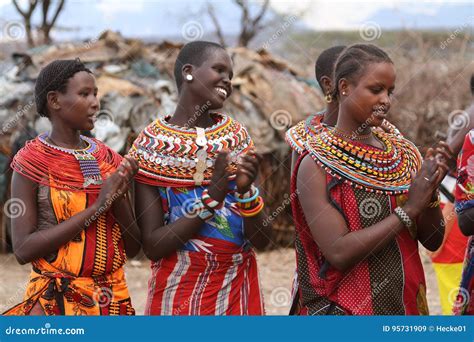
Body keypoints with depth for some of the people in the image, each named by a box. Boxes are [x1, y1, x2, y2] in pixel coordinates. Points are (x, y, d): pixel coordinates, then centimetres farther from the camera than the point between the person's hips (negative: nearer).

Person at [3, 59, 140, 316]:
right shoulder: (32, 161, -7)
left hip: (113, 297, 4)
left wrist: (118, 197, -12)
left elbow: (133, 247, 6)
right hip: (56, 300, -4)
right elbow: (23, 249, -15)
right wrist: (96, 207, -18)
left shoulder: (108, 159, 5)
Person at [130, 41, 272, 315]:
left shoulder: (237, 137, 2)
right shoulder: (151, 145, -8)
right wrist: (212, 197, -21)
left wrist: (247, 190, -18)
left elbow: (263, 240, -1)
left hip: (239, 292, 3)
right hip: (179, 292, -3)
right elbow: (152, 246, -13)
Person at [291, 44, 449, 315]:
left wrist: (430, 194, -13)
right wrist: (409, 209, -21)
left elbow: (432, 241, 4)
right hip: (346, 308, -5)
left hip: (407, 303, 5)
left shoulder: (402, 151, 2)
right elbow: (339, 253, -22)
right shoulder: (317, 164, -13)